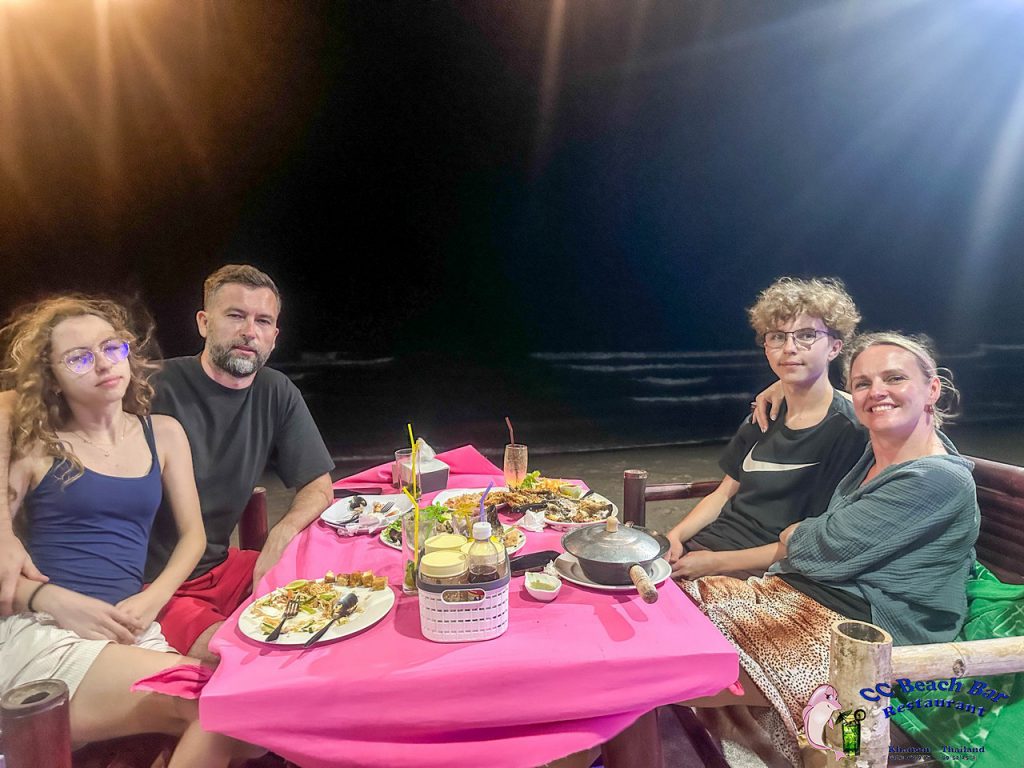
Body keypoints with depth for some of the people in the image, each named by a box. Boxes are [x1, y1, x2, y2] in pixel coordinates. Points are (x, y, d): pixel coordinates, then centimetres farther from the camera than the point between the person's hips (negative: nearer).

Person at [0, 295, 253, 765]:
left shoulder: (163, 434, 11)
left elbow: (193, 533, 11)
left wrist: (151, 600, -4)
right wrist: (57, 601, -14)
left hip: (132, 635, 3)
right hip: (41, 635, -3)